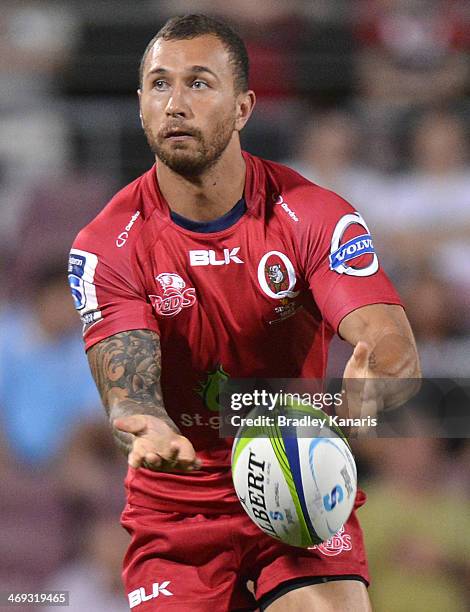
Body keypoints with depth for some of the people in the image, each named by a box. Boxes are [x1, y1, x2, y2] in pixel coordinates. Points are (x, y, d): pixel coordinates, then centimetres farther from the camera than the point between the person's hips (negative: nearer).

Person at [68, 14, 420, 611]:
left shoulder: (314, 216, -9)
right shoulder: (106, 246, -8)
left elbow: (393, 345, -19)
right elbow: (127, 384, -18)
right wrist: (151, 432, -44)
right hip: (174, 511, 1)